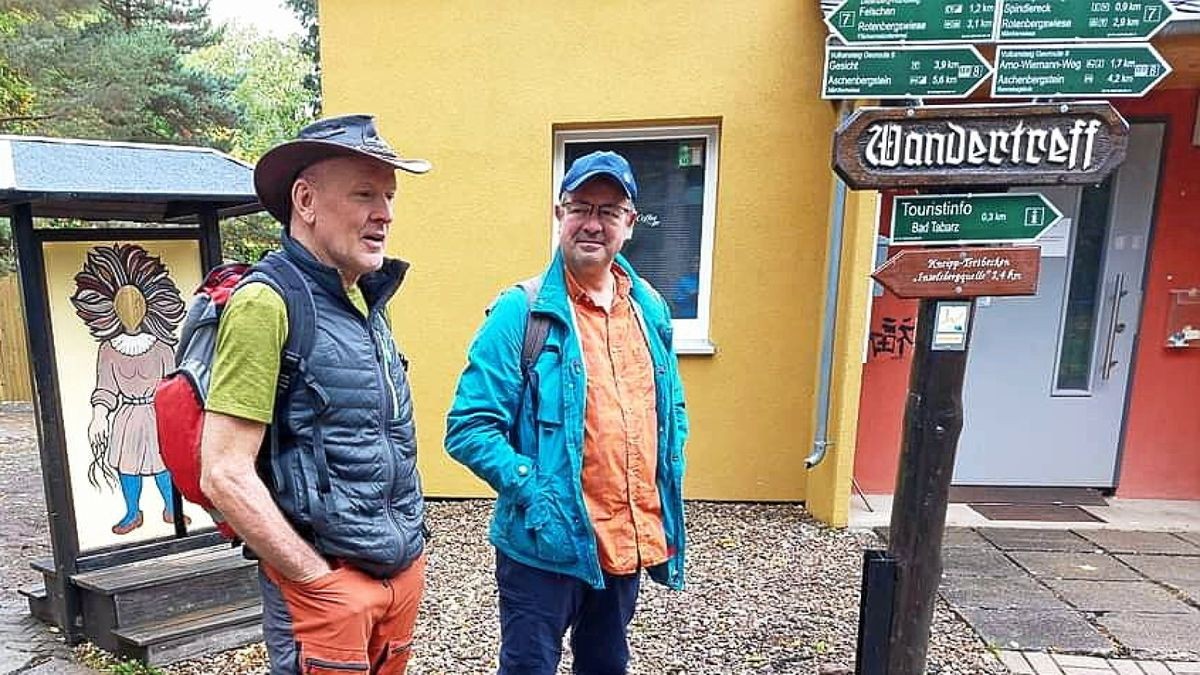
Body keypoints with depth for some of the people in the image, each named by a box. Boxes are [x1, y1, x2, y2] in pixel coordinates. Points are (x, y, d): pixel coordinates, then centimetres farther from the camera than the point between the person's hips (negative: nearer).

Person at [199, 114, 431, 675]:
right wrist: (321, 581, -15)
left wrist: (412, 551, 11)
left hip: (404, 567, 8)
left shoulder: (368, 302, 7)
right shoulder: (268, 304, -16)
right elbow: (225, 475, -19)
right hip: (328, 583, -7)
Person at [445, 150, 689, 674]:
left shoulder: (650, 310, 4)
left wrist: (668, 487, 5)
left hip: (630, 542, 6)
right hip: (546, 545, -5)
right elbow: (468, 428, -15)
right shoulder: (521, 312, -13)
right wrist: (532, 492, -23)